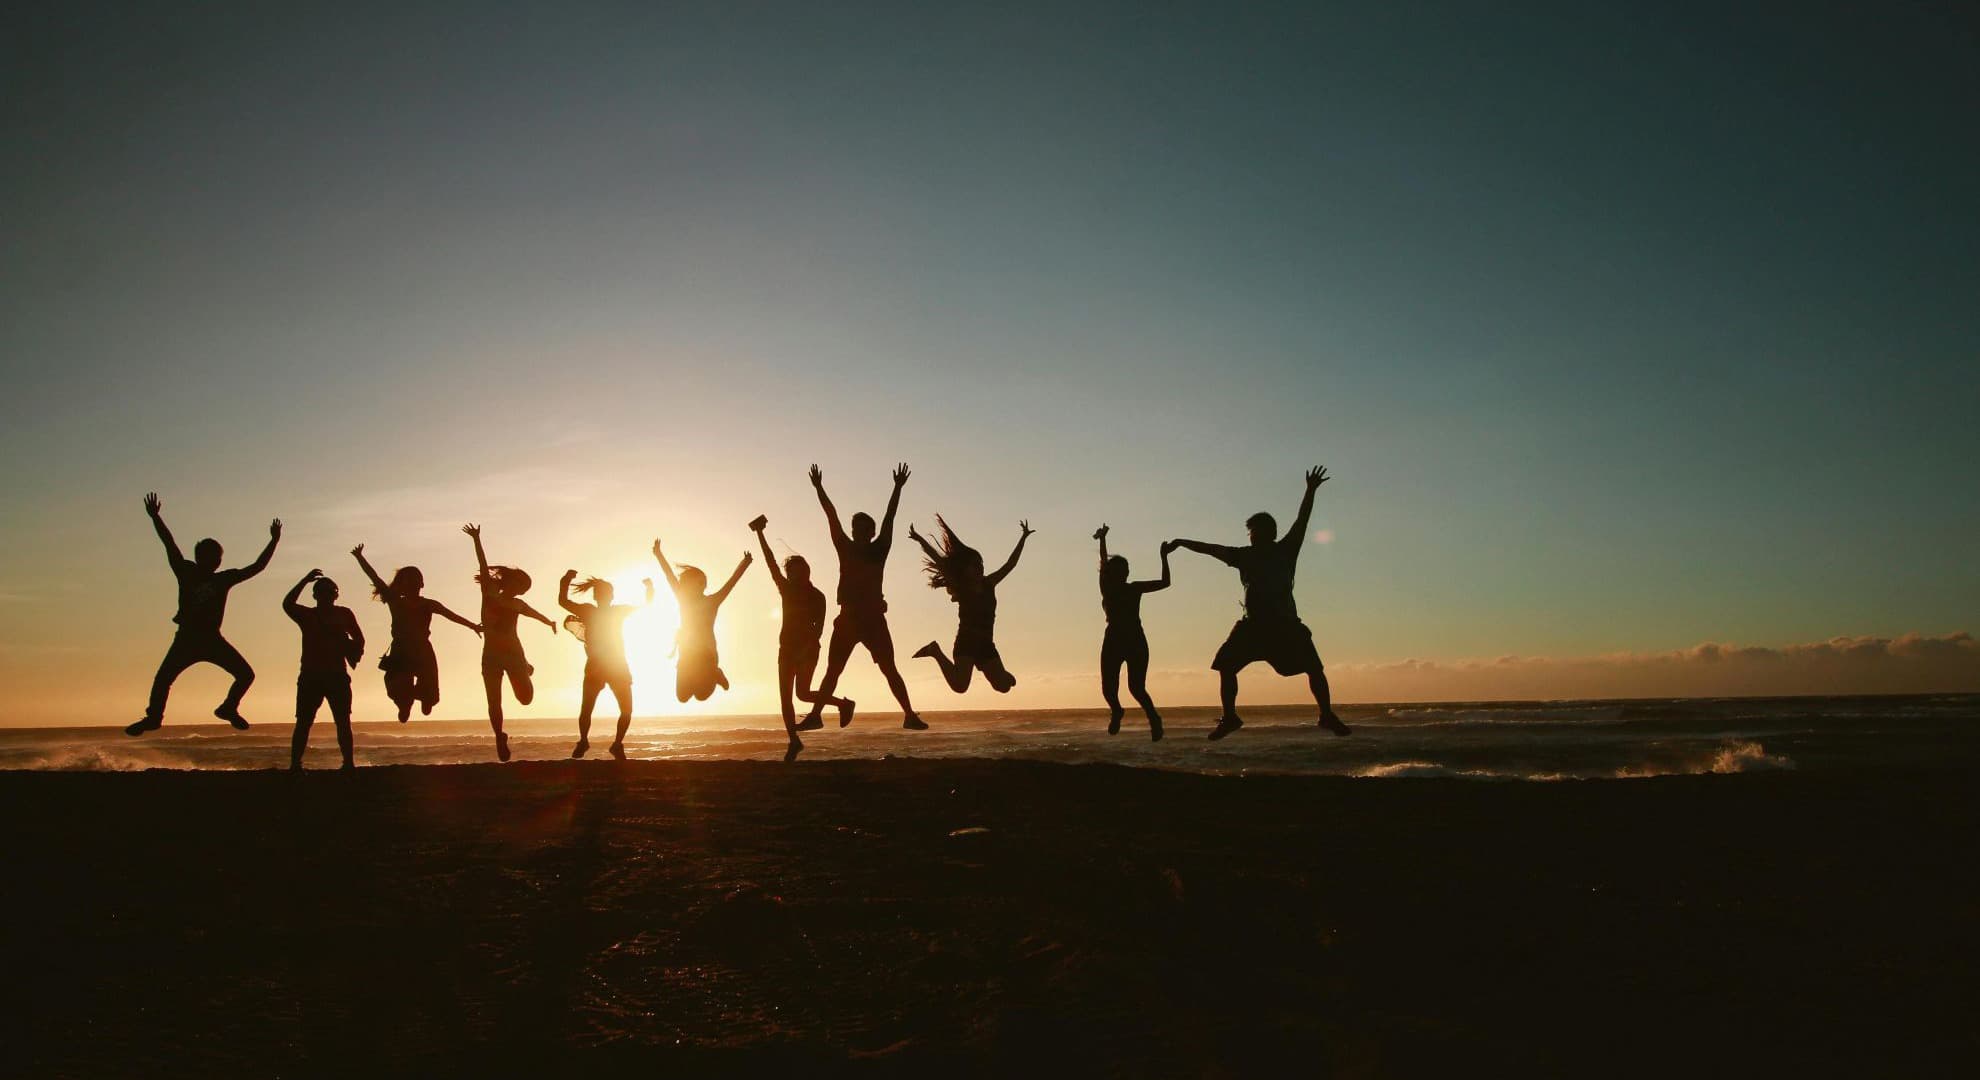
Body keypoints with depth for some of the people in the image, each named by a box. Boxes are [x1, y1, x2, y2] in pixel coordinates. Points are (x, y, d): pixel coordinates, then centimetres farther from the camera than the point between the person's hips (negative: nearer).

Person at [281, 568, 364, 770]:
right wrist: (305, 580, -13)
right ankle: (295, 764, -5)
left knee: (343, 722, -3)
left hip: (337, 675, 0)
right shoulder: (307, 615, 11)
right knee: (303, 722, -4)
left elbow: (359, 641, 9)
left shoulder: (344, 614, 12)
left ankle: (348, 763, -3)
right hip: (310, 676, 0)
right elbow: (287, 605, -9)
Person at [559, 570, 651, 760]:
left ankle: (617, 744, 9)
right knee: (585, 710, -5)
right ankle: (583, 741, 13)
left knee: (627, 710, -2)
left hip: (618, 667, 2)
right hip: (595, 667, -2)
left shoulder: (619, 611, 7)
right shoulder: (588, 611, 2)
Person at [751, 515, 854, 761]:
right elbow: (771, 563, 5)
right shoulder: (786, 589, 9)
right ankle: (794, 740, 8)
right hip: (787, 648, 5)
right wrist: (760, 534, 1)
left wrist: (807, 648, -23)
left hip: (807, 648, -5)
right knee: (785, 697, 0)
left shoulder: (817, 596, -4)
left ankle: (843, 703, 5)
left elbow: (818, 628, -10)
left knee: (802, 693, -15)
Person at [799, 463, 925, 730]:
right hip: (848, 617, 3)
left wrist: (898, 488, -9)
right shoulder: (846, 549, 9)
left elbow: (889, 518, -3)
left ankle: (909, 715, -5)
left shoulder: (878, 550, 3)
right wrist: (819, 489, 5)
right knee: (832, 670, 6)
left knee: (889, 669, -4)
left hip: (873, 618, -3)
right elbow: (832, 518, 6)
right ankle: (815, 715, 10)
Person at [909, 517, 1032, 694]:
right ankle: (936, 652, 4)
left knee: (1004, 686, -4)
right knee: (959, 686, -21)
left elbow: (1010, 564, 15)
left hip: (986, 645, 4)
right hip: (966, 643, -4)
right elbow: (939, 561, -9)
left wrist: (1023, 538, 14)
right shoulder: (960, 588, -2)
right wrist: (920, 540, -14)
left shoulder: (988, 584, 10)